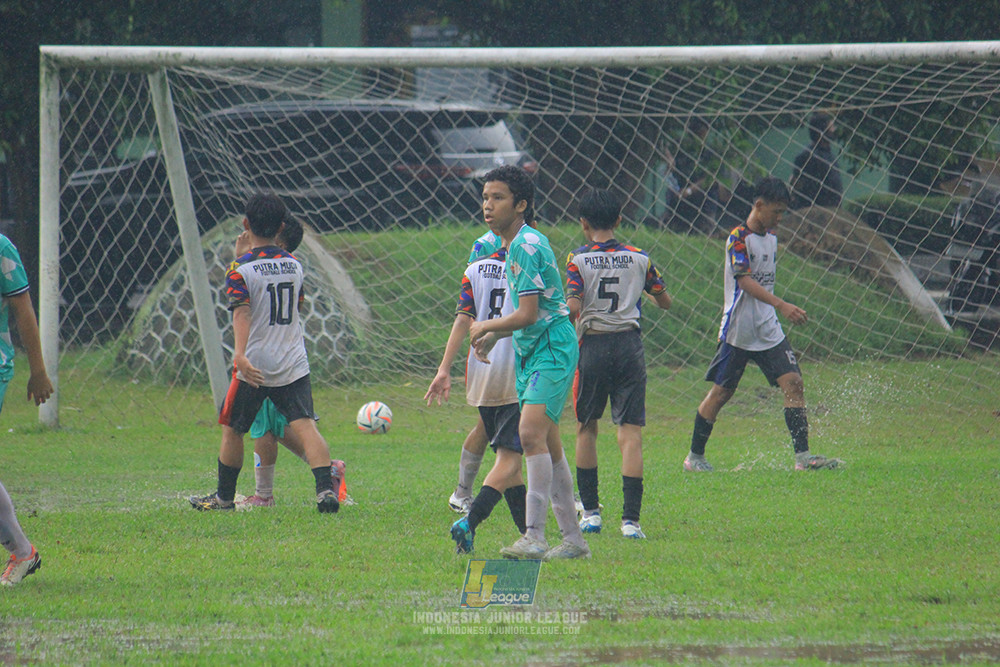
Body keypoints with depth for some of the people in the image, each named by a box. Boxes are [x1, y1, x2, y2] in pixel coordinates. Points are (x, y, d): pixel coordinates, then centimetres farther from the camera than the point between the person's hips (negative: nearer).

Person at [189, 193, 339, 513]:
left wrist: (240, 354, -33)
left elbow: (242, 313, -22)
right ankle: (325, 488, -26)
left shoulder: (241, 269, -8)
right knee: (305, 425, -6)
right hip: (294, 364, 4)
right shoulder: (294, 264, 9)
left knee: (232, 429, 14)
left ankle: (224, 496, 24)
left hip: (255, 366, -4)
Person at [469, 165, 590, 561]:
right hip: (531, 351, 10)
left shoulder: (528, 245, -16)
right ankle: (573, 539, 14)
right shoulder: (513, 245, 15)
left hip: (553, 349, -10)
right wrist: (493, 337, 16)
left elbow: (527, 314, -19)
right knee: (548, 446, 9)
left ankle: (534, 537, -27)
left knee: (531, 433, -21)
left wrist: (486, 328, -4)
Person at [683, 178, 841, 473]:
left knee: (793, 382, -7)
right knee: (721, 393, 1)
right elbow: (745, 280, -24)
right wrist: (781, 305, -33)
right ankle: (695, 456, 15)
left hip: (768, 330, 7)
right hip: (738, 330, -7)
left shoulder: (771, 238, 12)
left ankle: (802, 455, -10)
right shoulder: (739, 238, -13)